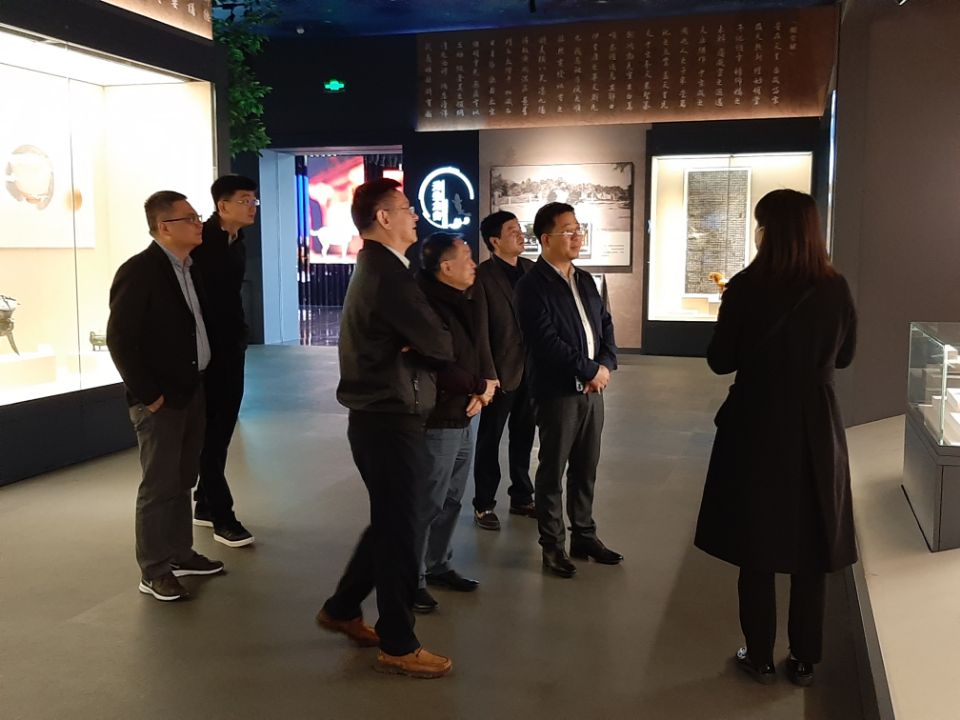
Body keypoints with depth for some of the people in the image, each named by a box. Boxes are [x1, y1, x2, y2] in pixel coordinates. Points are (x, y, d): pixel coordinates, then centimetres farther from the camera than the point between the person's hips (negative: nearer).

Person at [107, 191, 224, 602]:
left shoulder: (188, 267, 9)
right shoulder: (139, 271, -16)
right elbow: (119, 340, -19)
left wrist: (197, 382, 12)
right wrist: (148, 394, -17)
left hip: (192, 391, 8)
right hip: (161, 399, -8)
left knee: (182, 480, 16)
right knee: (159, 486, 1)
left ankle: (180, 553, 29)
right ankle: (154, 572, 12)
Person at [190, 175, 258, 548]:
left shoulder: (237, 244, 12)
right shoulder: (200, 241, -12)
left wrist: (241, 334, 9)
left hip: (231, 346, 8)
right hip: (205, 348, -8)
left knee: (222, 428, 12)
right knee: (211, 430, -2)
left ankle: (205, 504, 24)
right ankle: (222, 516, 3)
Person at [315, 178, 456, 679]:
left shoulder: (374, 267, 14)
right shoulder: (387, 274, -20)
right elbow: (441, 345, -17)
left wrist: (418, 350, -5)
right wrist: (437, 346, 4)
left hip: (381, 415, 10)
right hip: (390, 420, -10)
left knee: (389, 522, 21)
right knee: (398, 530, 2)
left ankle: (342, 609, 34)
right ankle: (398, 646, 15)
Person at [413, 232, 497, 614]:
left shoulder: (466, 303, 11)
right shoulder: (426, 306, -19)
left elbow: (481, 347, 12)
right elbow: (440, 366, -23)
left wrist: (488, 383, -8)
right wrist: (477, 387, -9)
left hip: (467, 416, 9)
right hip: (438, 421, -9)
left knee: (451, 499, 18)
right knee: (427, 503, -1)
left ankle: (438, 565, 32)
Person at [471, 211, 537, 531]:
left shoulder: (531, 269, 5)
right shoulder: (482, 275, -12)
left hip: (531, 368, 5)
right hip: (501, 370, -5)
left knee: (523, 436, 16)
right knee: (490, 439, 8)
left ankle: (521, 497, 31)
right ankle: (483, 504, 19)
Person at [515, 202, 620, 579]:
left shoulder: (585, 280, 13)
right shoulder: (532, 285, -12)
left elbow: (605, 324, 13)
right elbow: (547, 342, -20)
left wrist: (605, 365, -5)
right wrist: (590, 370, -15)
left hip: (592, 389, 7)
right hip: (557, 391, -7)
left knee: (586, 469, 15)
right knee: (552, 471, 4)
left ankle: (584, 536, 27)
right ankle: (552, 545, 15)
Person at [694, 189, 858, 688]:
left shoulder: (747, 288, -14)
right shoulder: (836, 289, -4)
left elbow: (720, 362, -6)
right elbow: (844, 356, 9)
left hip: (757, 426, -3)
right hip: (816, 428, 3)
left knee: (757, 546, 11)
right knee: (810, 548, 14)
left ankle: (760, 658, 21)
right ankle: (804, 660, 25)